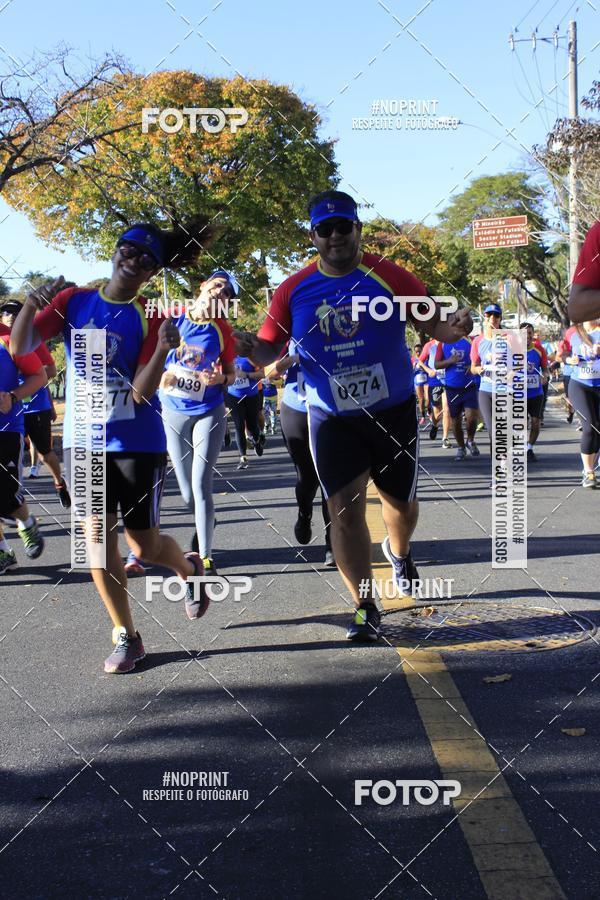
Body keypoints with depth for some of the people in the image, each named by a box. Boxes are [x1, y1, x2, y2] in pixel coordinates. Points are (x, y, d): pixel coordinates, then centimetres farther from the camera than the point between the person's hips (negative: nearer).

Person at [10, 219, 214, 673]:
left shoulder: (149, 319, -8)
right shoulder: (73, 300, 0)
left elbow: (141, 392, -16)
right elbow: (20, 346, -8)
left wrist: (163, 349, -32)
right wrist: (30, 306, -27)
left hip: (138, 444, -2)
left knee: (145, 546, 3)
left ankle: (189, 567, 38)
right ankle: (126, 636, 17)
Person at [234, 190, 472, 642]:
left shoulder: (389, 276, -9)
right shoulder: (294, 290, -5)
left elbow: (432, 321, -7)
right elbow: (271, 348, 1)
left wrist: (452, 328, -30)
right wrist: (253, 349, -22)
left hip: (394, 412, 0)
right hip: (332, 419, 0)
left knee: (401, 501, 16)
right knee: (345, 510, -7)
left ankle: (398, 552, 52)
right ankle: (366, 608, 6)